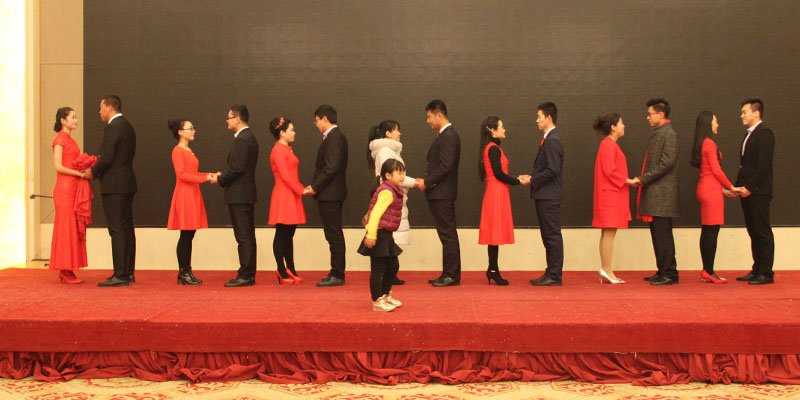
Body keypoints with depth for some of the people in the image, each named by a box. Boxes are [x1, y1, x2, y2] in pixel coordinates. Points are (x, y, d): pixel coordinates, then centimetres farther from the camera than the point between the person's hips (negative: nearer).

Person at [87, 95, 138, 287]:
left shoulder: (112, 127, -14)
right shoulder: (128, 126, 16)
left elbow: (107, 158, -19)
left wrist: (93, 172, -2)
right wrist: (98, 164, 14)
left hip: (114, 186, -10)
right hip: (127, 184, 10)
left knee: (117, 230, -8)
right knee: (127, 228, 11)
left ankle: (120, 275, -7)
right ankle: (128, 272, 17)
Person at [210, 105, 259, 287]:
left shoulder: (242, 139, -15)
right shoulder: (249, 137, 17)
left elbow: (237, 168, -21)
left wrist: (219, 179, -8)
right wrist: (222, 175, 12)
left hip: (239, 195, -10)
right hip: (246, 193, 11)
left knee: (243, 237, -7)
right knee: (248, 236, 12)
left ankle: (245, 276, -4)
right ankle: (249, 274, 17)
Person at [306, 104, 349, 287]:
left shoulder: (333, 138, -15)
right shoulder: (337, 136, 16)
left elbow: (331, 167, -21)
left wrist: (315, 187, -14)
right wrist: (315, 186, 10)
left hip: (329, 194, -10)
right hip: (331, 193, 10)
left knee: (334, 236, -5)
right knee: (334, 235, 13)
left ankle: (337, 275, -1)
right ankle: (337, 273, 19)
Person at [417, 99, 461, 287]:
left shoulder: (448, 136, -14)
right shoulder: (444, 135, 17)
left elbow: (445, 166, -21)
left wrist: (427, 182, -14)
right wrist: (426, 181, 8)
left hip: (442, 194, -10)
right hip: (438, 194, 10)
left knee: (448, 234, -5)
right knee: (447, 235, 12)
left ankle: (452, 276, 0)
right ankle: (449, 274, 18)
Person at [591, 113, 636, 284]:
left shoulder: (610, 144, 18)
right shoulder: (609, 145, -13)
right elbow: (610, 171, -19)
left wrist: (626, 180, 13)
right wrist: (627, 181, -14)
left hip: (611, 195, 10)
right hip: (611, 195, -10)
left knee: (607, 234, 9)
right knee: (609, 233, -8)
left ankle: (605, 271, 12)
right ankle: (607, 270, -5)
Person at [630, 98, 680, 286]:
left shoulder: (669, 134, -10)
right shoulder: (656, 133, 18)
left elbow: (667, 163, -17)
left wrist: (643, 179, -16)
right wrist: (642, 180, 11)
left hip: (662, 192, -9)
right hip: (654, 192, 9)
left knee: (663, 233, -8)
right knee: (657, 233, 11)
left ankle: (669, 273, -3)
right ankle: (663, 271, 17)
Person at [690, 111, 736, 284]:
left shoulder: (701, 144, 16)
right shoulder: (709, 143, -12)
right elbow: (716, 170, -13)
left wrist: (722, 189, 18)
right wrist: (731, 187, -2)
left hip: (705, 189, 10)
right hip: (711, 191, -10)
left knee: (706, 231, 10)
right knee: (712, 231, -7)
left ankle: (706, 271, 14)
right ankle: (709, 272, -4)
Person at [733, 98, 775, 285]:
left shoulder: (764, 133, -9)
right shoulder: (749, 135, 19)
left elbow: (763, 164, -17)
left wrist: (750, 187, -17)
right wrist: (739, 186, 8)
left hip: (758, 192, -9)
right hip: (747, 191, 9)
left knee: (762, 232, -5)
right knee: (753, 232, 11)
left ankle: (766, 273, -1)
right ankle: (757, 270, 17)